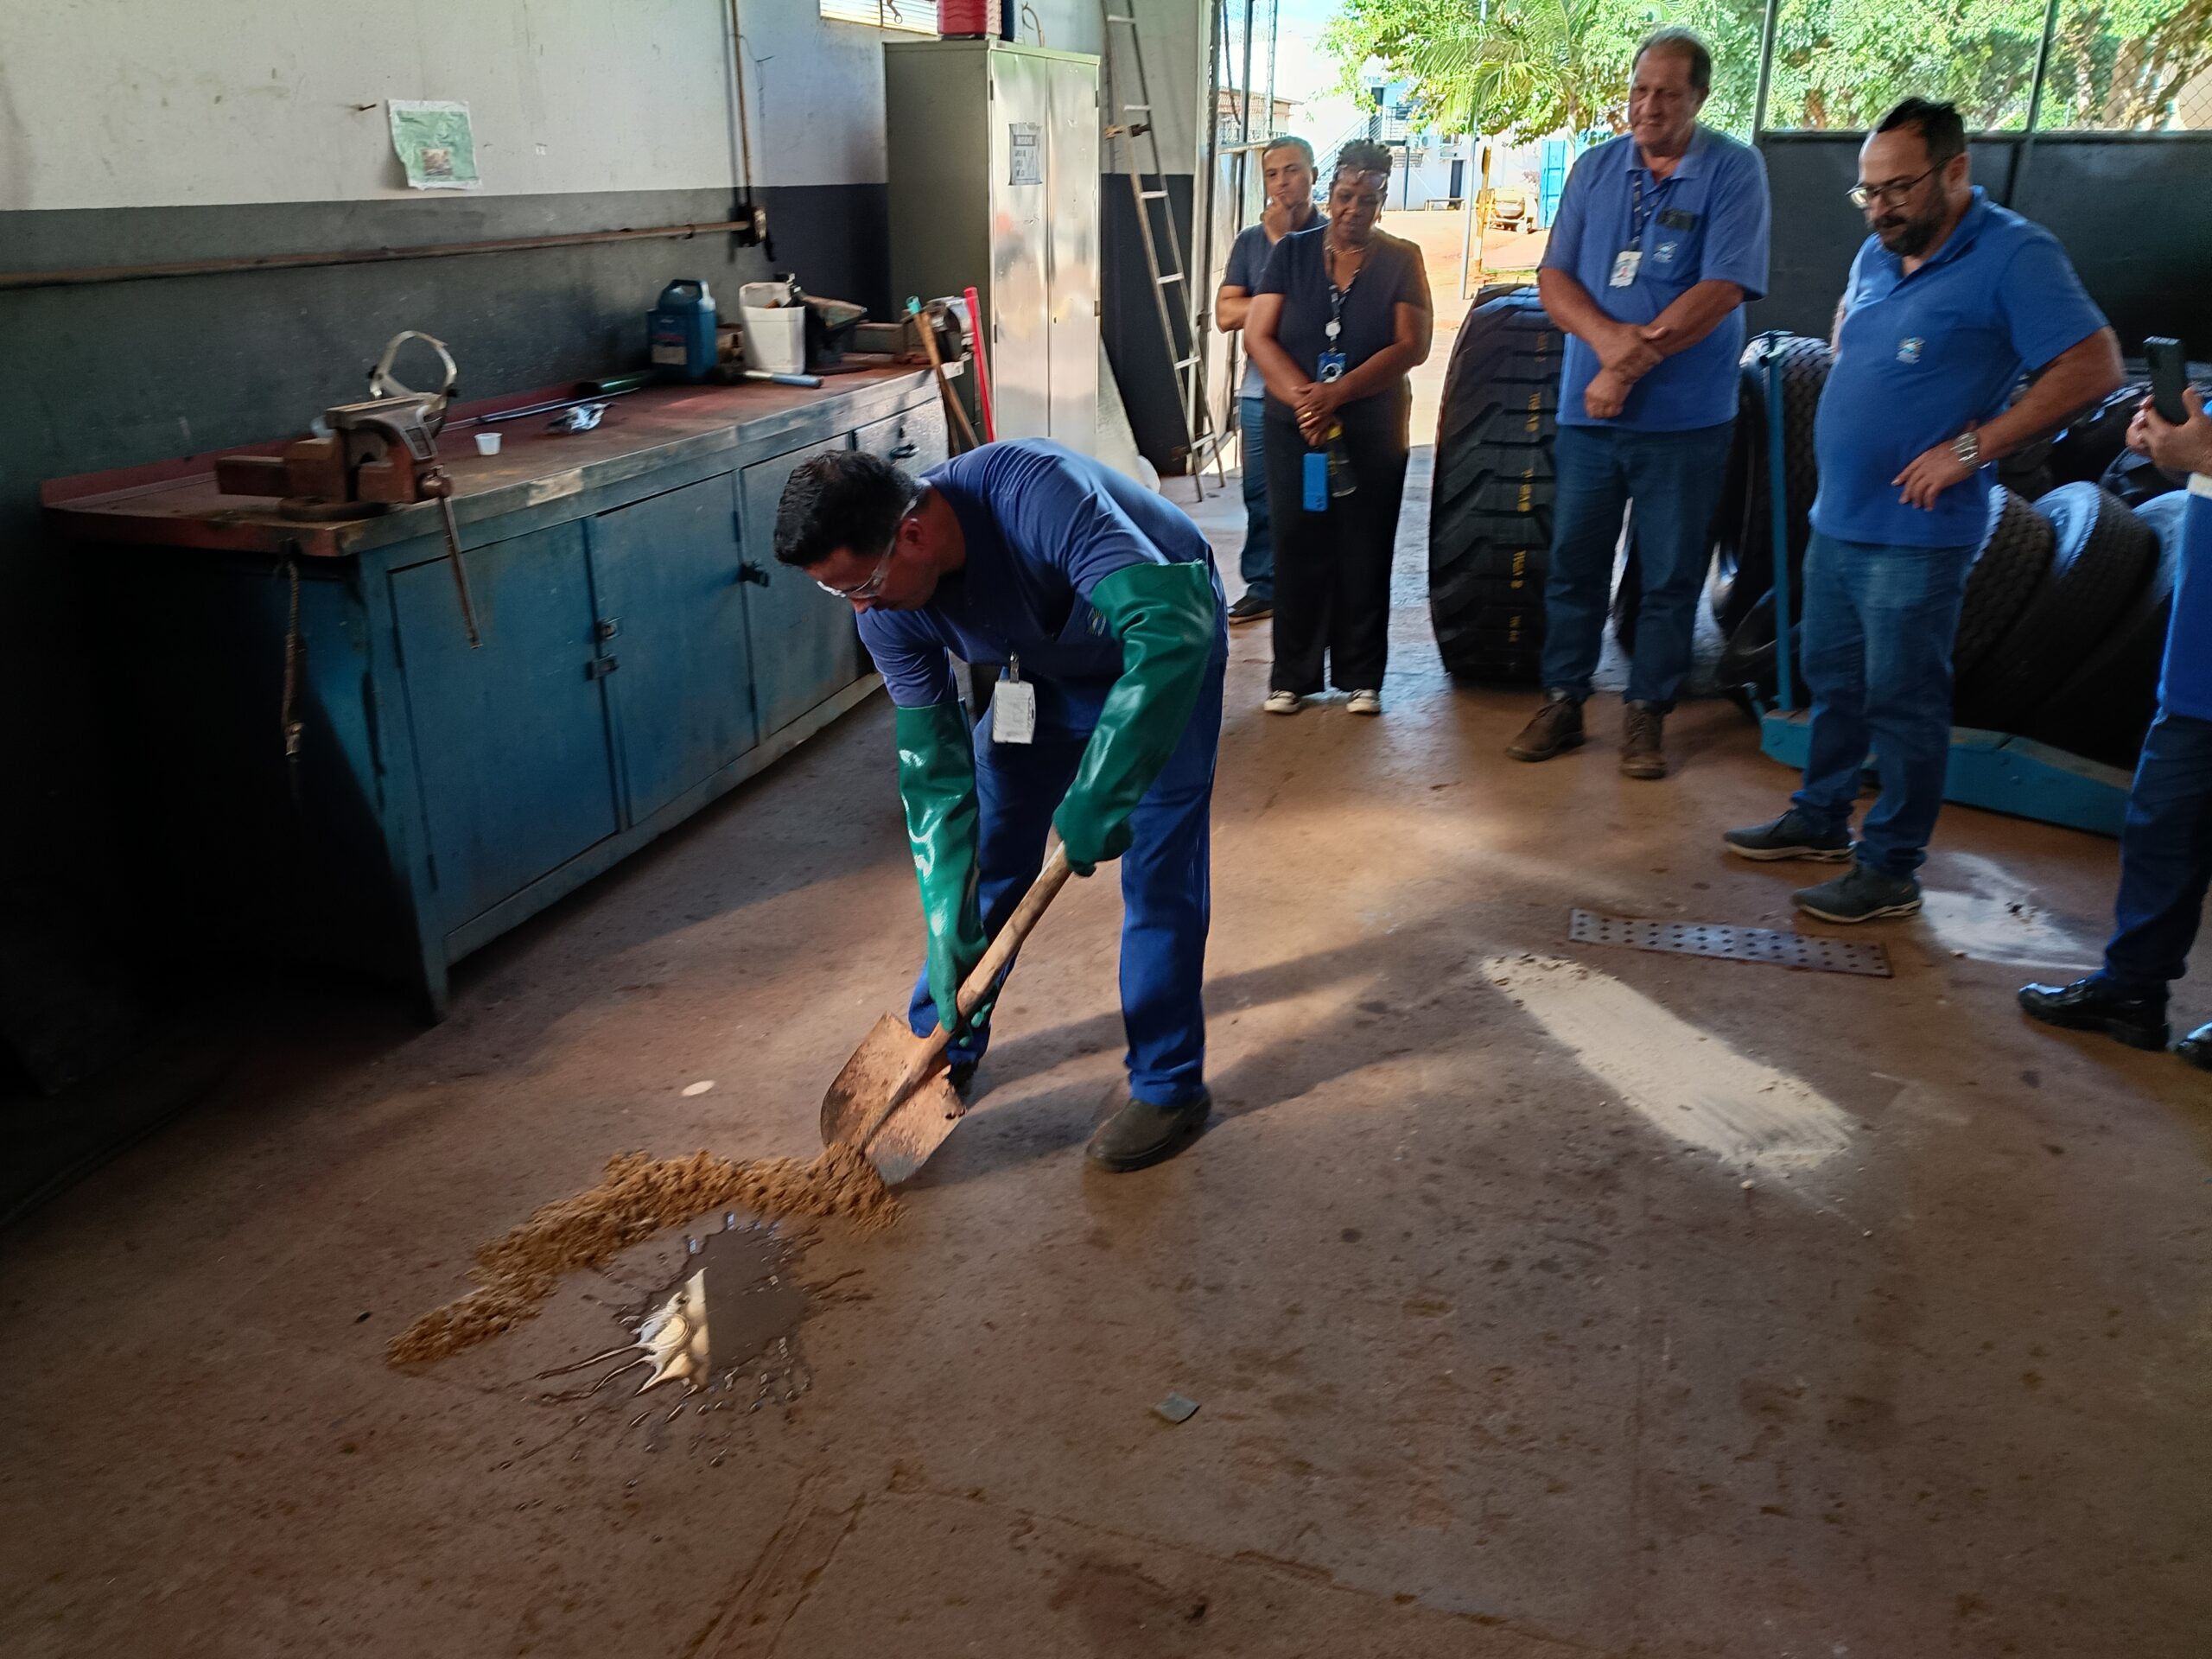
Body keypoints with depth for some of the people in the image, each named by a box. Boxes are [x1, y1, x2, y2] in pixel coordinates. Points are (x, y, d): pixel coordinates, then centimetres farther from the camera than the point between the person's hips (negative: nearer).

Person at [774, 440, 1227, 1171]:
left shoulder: (1036, 491, -42)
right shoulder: (888, 614, -22)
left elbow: (1174, 625, -49)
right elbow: (936, 772, -17)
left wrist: (1099, 797, -51)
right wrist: (948, 934, -23)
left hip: (1165, 654, -5)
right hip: (1046, 667, 5)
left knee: (1157, 870, -11)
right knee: (982, 856, 6)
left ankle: (1167, 1086, 6)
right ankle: (942, 1049, 26)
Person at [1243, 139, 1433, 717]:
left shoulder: (1401, 260, 3)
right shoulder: (1292, 252, 5)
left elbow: (1412, 346, -7)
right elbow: (1258, 336, -3)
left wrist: (1338, 393, -20)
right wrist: (1305, 398, -18)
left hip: (1374, 432, 0)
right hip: (1294, 430, 1)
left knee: (1364, 556, 3)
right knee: (1297, 553, 1)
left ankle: (1361, 677, 12)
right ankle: (1292, 675, 10)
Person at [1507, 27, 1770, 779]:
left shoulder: (1733, 171, -6)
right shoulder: (1595, 168, 7)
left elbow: (1722, 291, -14)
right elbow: (1554, 278, 3)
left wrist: (1631, 366, -17)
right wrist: (1609, 337, -16)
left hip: (1685, 417, -3)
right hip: (1586, 409, 4)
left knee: (1670, 576, 5)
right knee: (1574, 563, 10)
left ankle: (1646, 713, 17)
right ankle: (1562, 702, 21)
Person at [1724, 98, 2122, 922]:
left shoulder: (2014, 256, -13)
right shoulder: (1877, 252, 10)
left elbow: (2092, 366, -18)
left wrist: (1971, 447, -20)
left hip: (1915, 534, -8)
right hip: (1835, 518, 8)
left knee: (1902, 702, 0)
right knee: (1832, 681, 18)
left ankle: (1890, 869, 11)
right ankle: (1819, 820, 34)